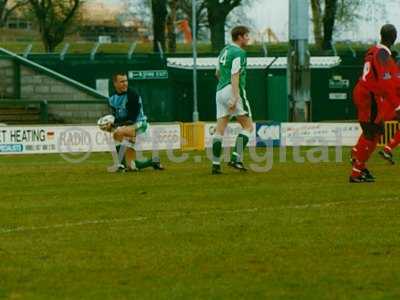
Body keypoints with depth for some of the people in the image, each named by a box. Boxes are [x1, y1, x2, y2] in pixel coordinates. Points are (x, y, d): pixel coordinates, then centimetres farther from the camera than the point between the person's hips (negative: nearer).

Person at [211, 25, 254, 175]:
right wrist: (235, 98, -24)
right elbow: (235, 76, -19)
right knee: (248, 126, -1)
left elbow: (218, 73, 26)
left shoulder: (225, 50, 17)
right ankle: (236, 158, -14)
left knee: (220, 129, 4)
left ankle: (216, 164, -1)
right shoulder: (239, 53, -10)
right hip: (233, 91, -8)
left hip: (220, 91, 8)